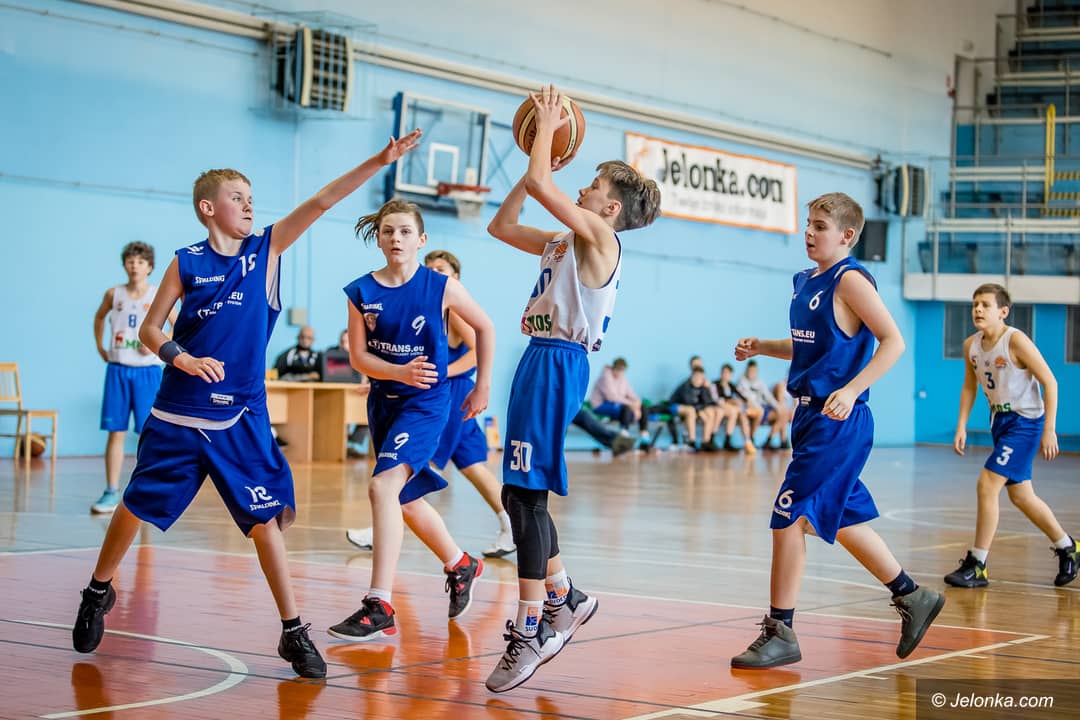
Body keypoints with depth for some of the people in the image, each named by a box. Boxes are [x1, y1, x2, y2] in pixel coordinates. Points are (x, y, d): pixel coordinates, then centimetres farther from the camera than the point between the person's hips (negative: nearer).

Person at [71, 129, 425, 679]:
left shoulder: (267, 249, 1)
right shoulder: (187, 262, -2)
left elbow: (321, 202, -8)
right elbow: (149, 330, 2)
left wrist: (379, 162, -15)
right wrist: (184, 360, -17)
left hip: (241, 419, 0)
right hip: (178, 417, 0)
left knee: (265, 519, -5)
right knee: (135, 508, 10)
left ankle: (293, 630, 1)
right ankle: (98, 593, 33)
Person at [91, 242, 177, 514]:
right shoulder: (114, 294, 4)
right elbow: (99, 317, 22)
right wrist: (99, 347, 13)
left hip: (147, 371, -2)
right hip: (117, 369, 2)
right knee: (115, 432, 1)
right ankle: (111, 493, 3)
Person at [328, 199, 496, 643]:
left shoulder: (442, 287, -9)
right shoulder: (362, 291, -3)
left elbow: (484, 328, 5)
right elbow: (358, 356, -5)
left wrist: (483, 386, 6)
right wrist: (401, 373, -22)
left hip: (426, 402, -5)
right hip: (383, 401, 6)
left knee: (383, 486, -24)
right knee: (406, 499, 19)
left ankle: (380, 607, -26)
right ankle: (460, 565, 46)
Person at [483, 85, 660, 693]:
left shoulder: (601, 238, -7)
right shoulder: (564, 244, 18)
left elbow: (538, 183, -15)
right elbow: (502, 226, 23)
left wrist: (548, 125, -1)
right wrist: (541, 158, 19)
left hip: (560, 364, -9)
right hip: (541, 362, 9)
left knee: (525, 494, -12)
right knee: (521, 496, 12)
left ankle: (529, 631, -11)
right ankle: (564, 598, 24)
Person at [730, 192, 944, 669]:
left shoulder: (849, 281, -12)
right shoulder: (805, 281, 13)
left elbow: (893, 342, -18)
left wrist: (851, 390, -27)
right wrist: (762, 347, 11)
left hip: (838, 421, -9)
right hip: (811, 416, 9)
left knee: (788, 518, -8)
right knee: (842, 521, 16)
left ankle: (780, 633, 1)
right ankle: (911, 597, 30)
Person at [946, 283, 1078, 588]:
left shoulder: (1016, 341, -20)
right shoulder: (971, 345, 0)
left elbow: (1050, 382, -17)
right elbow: (969, 386, 14)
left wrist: (1049, 430, -19)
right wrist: (961, 426, 4)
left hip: (1025, 422, -8)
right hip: (1000, 421, 8)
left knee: (987, 485, -16)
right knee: (1020, 496, 15)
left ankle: (977, 566, -9)